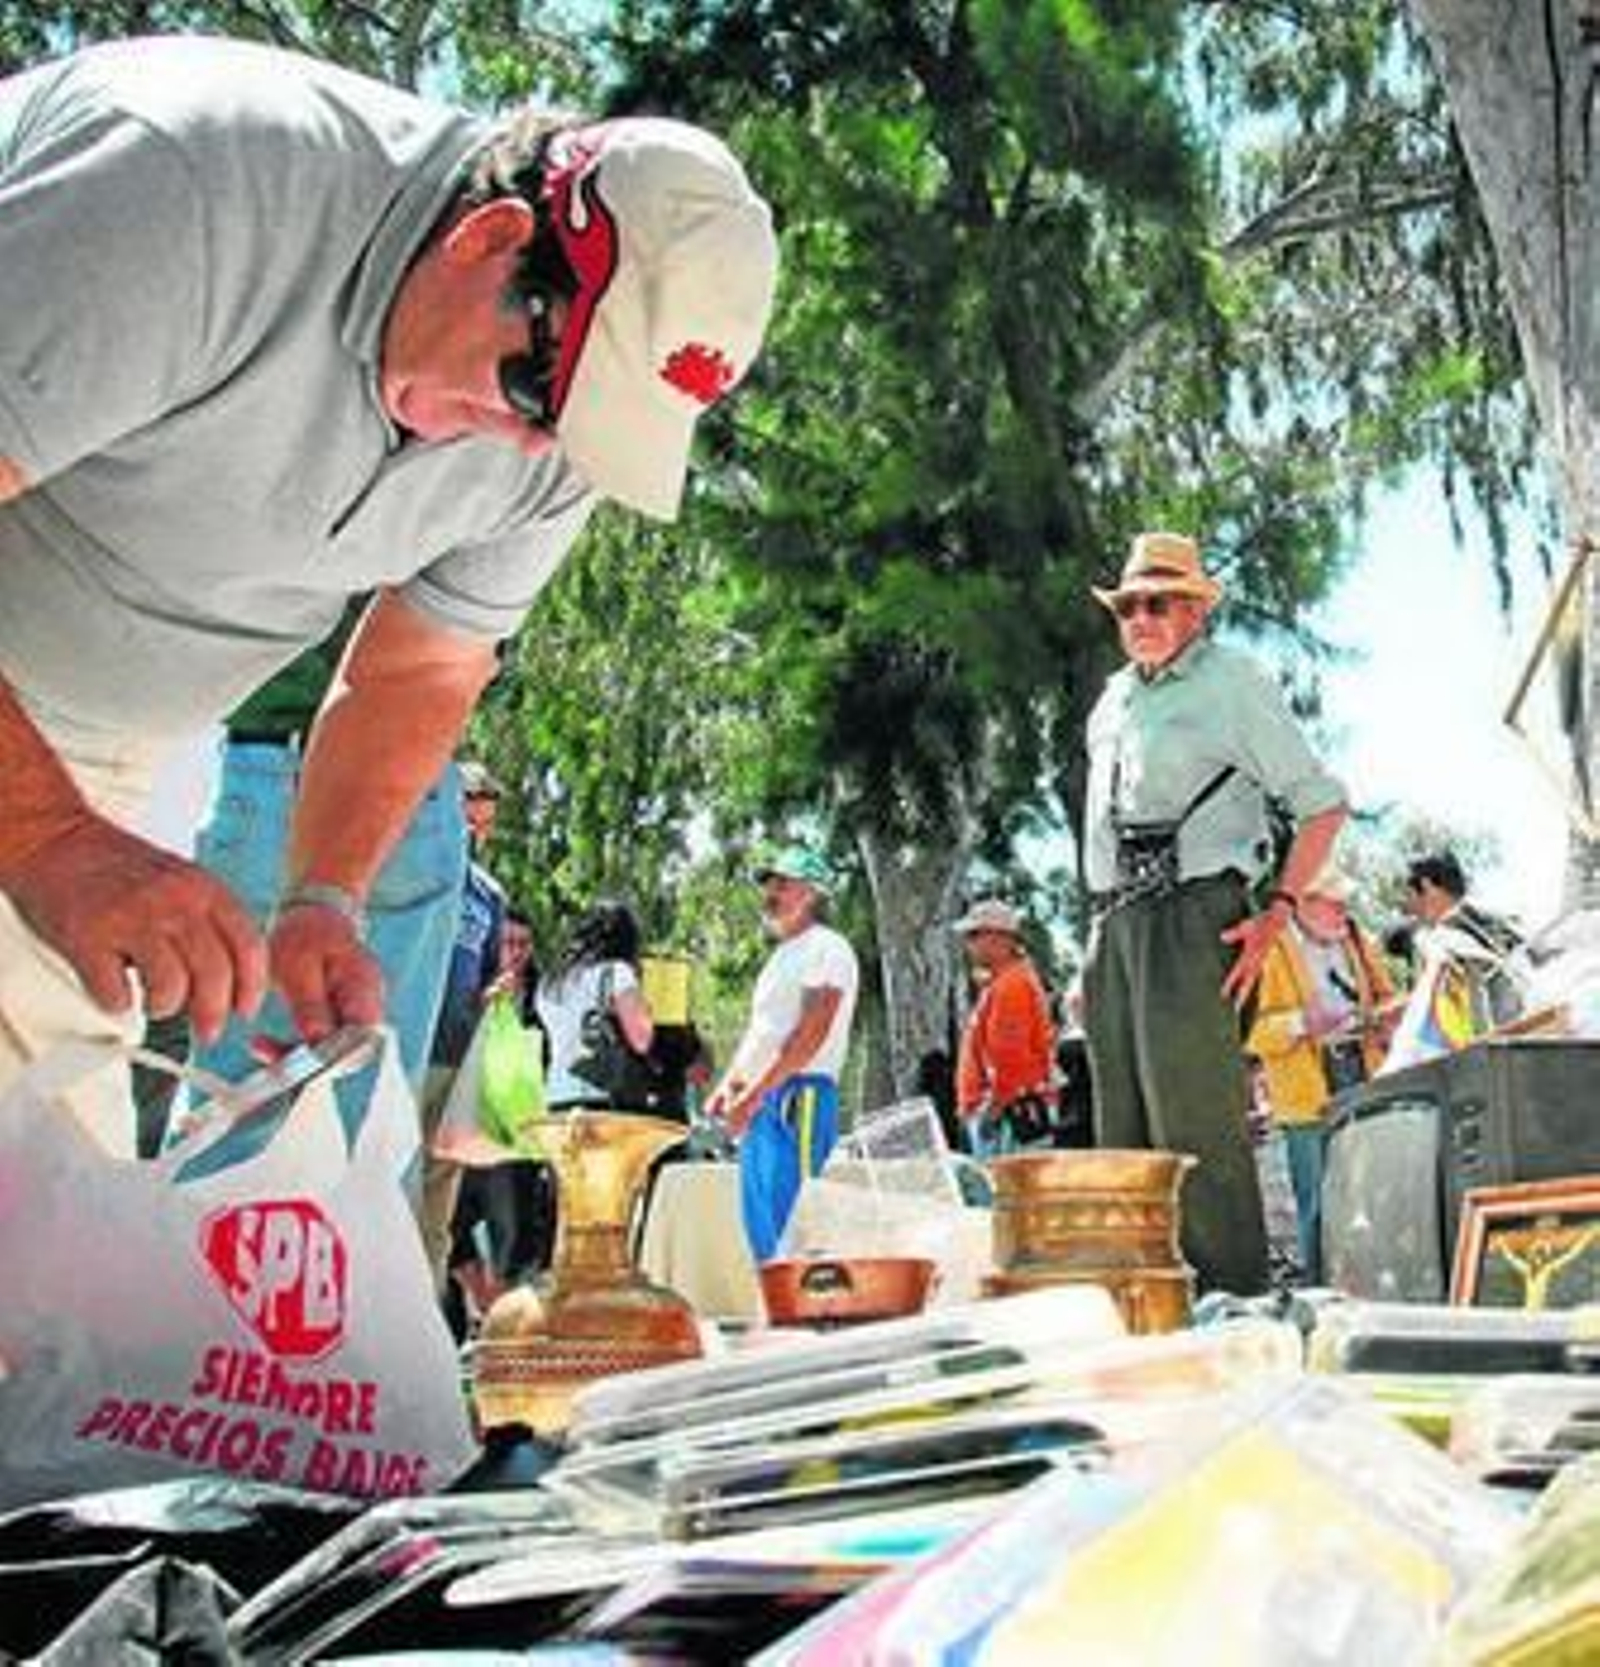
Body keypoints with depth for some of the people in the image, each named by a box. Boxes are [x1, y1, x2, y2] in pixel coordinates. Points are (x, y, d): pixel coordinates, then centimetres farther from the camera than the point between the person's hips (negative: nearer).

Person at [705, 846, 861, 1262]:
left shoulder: (826, 949, -5)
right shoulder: (782, 955, 24)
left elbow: (810, 1035, -15)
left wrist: (753, 1095, -19)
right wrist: (729, 1084, 9)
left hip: (800, 1095, -9)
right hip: (761, 1102, 9)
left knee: (791, 1219, -14)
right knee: (759, 1219, 9)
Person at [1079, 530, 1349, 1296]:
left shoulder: (1232, 682, 1)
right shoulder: (1113, 700, 21)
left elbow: (1322, 803, -1)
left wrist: (1278, 912, -11)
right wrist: (1101, 938, 17)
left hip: (1192, 916, -7)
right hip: (1114, 924, 7)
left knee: (1195, 1119, -12)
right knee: (1124, 1127, 7)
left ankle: (1232, 1294, -8)